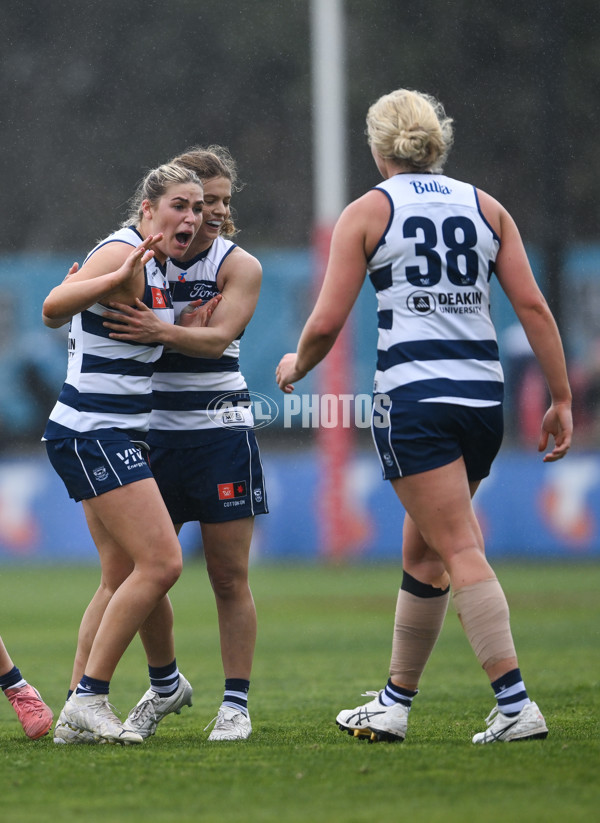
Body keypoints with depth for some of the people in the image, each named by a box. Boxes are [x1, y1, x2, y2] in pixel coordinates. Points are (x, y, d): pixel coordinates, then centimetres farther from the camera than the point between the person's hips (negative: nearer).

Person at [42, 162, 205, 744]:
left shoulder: (154, 264, 14)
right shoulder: (124, 253, -15)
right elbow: (54, 308, -31)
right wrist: (118, 278, -47)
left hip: (115, 434, 10)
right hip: (94, 432, -10)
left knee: (122, 577, 9)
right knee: (161, 561, -15)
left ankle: (79, 712, 11)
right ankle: (87, 701, -11)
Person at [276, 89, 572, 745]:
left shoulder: (367, 211, 1)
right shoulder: (486, 207, 12)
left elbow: (327, 322, -2)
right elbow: (532, 306, 5)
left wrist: (295, 366, 18)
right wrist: (561, 399, 7)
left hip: (414, 396, -5)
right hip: (483, 392, 5)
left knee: (460, 551, -10)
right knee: (422, 550, 16)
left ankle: (515, 704, -20)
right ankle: (394, 703, 23)